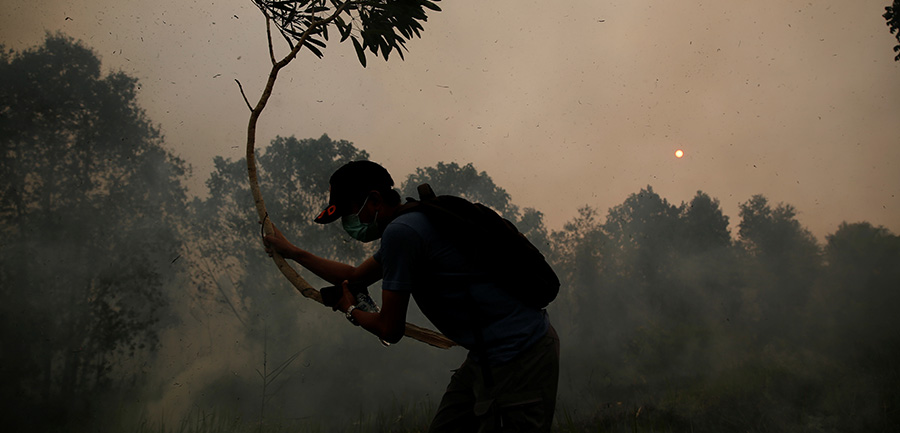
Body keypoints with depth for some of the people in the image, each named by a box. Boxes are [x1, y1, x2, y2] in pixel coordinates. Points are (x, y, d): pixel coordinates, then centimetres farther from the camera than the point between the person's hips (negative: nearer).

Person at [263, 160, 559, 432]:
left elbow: (390, 330, -10)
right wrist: (292, 252, 36)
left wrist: (352, 311, 12)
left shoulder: (400, 231, -17)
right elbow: (355, 277, 28)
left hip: (518, 359, -11)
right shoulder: (410, 223, 14)